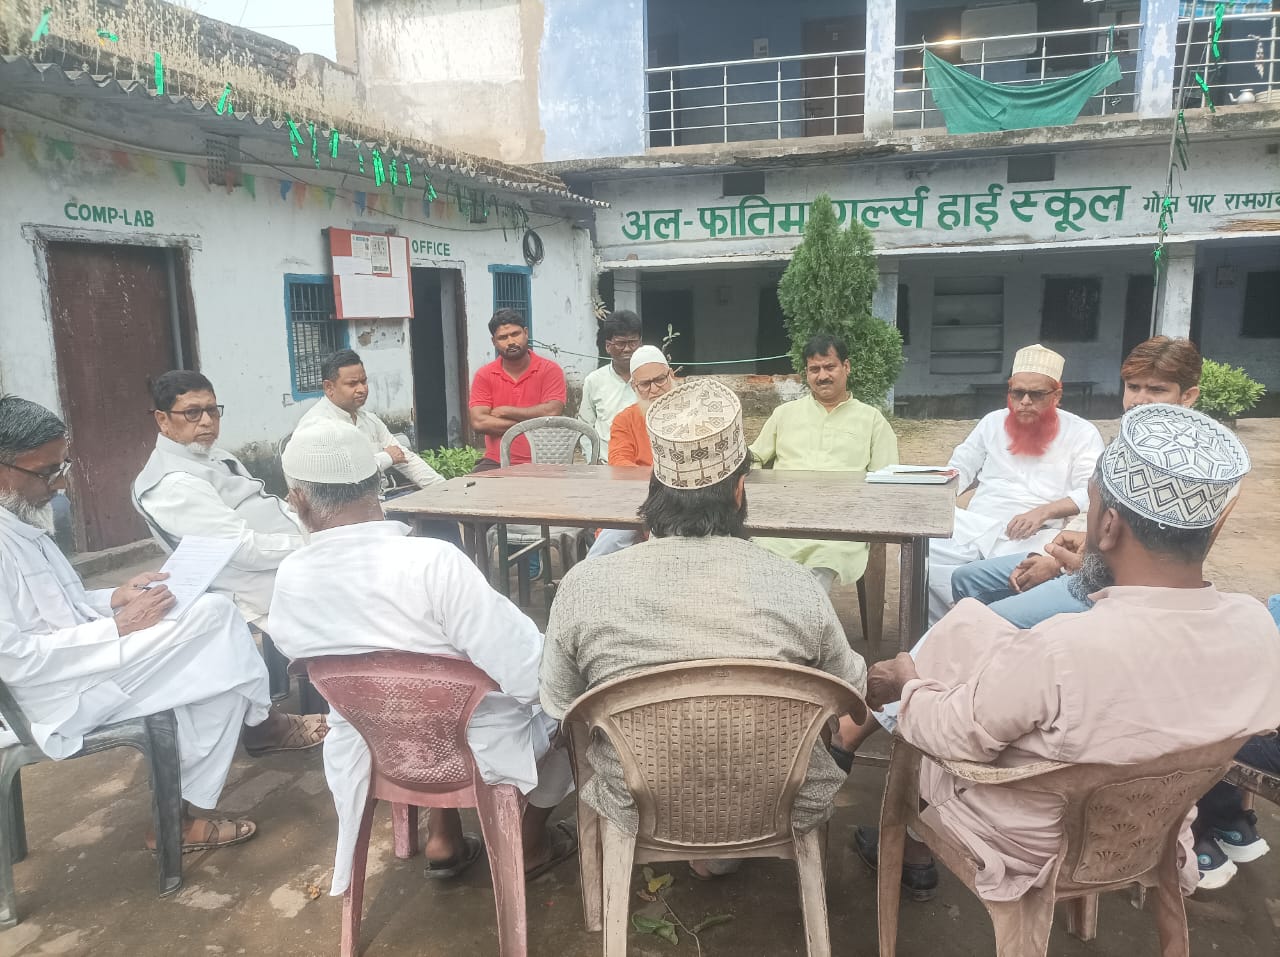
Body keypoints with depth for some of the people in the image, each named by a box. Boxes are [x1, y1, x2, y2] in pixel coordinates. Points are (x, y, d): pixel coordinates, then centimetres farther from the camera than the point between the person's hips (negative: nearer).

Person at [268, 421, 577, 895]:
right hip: (476, 748, -5)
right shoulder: (433, 562, -33)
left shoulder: (288, 580, -14)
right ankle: (531, 842, 31)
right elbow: (526, 673, -29)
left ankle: (443, 839, 34)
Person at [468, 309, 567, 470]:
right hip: (496, 463, 1)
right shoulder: (484, 375, 8)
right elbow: (478, 422, -5)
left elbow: (552, 412, -12)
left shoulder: (550, 370, 3)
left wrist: (505, 411, -4)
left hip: (540, 463, -1)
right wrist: (530, 423, -9)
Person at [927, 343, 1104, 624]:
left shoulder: (1082, 434, 7)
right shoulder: (993, 422, 19)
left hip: (1034, 537, -3)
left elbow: (1091, 493, -4)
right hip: (974, 525, 3)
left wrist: (1044, 511, -21)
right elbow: (961, 469, 20)